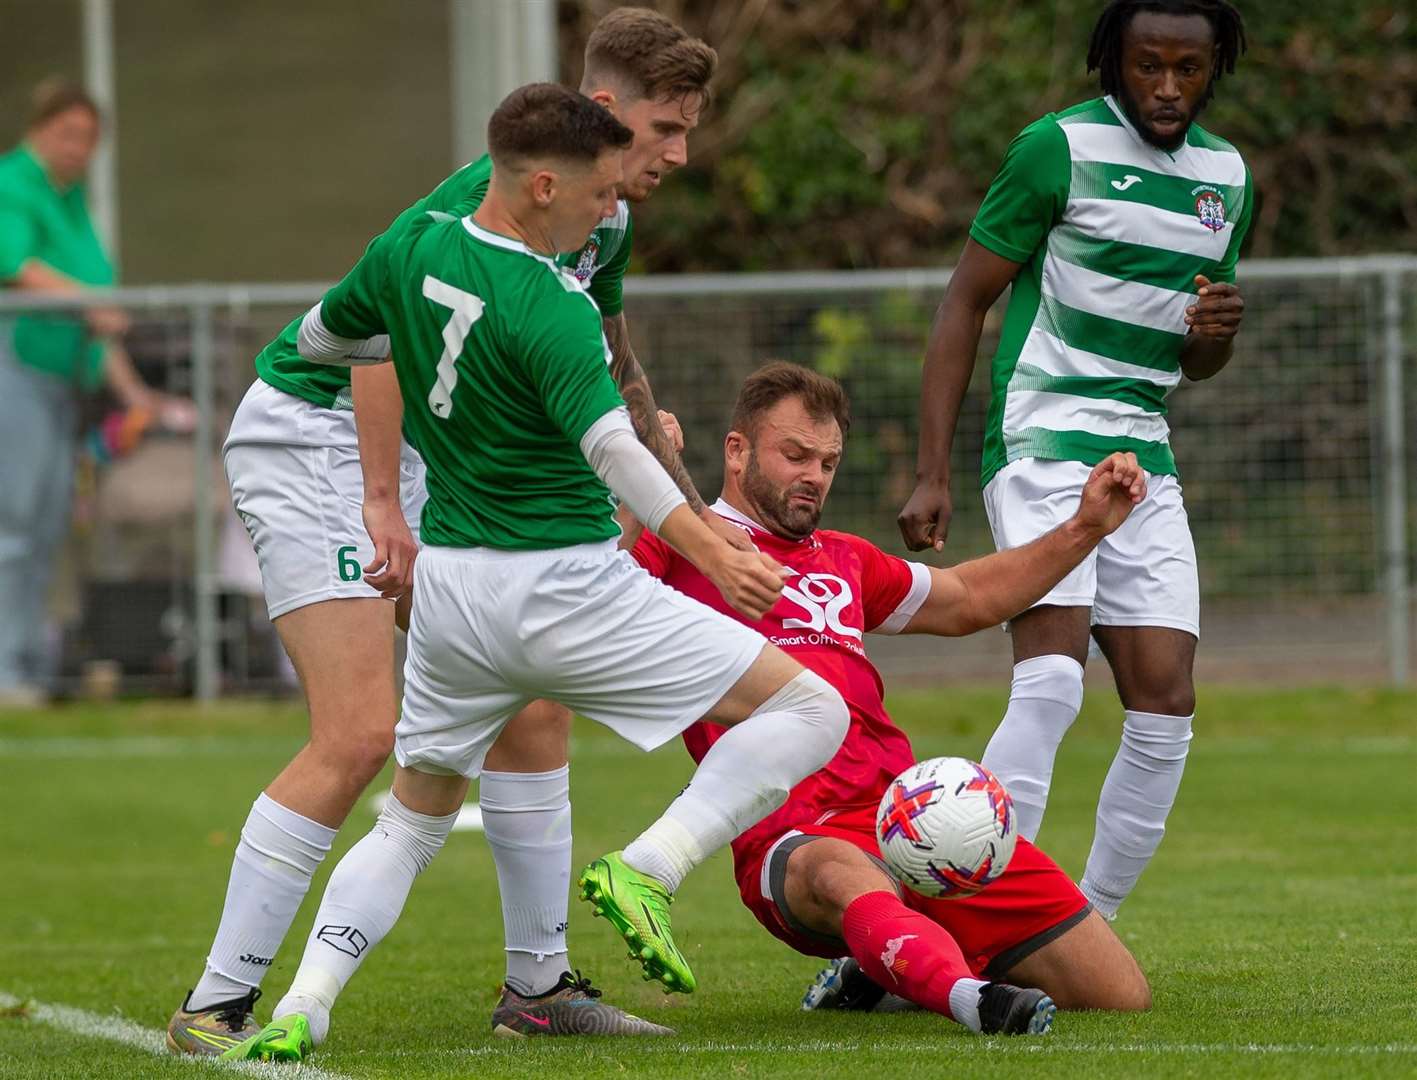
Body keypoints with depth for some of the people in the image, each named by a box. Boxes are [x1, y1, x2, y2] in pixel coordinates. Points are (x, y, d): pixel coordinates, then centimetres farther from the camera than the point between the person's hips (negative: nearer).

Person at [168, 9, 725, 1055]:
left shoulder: (606, 224, 8)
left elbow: (611, 374, 27)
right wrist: (382, 504, -31)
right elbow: (381, 319, -30)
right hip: (313, 431, -9)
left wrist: (695, 512, 35)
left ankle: (539, 982, 16)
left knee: (531, 709, 5)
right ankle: (215, 1007, -14)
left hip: (419, 455, 9)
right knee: (361, 733, -19)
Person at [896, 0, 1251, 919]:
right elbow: (966, 301, -2)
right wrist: (933, 474, -9)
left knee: (1166, 707, -2)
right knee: (1053, 680, -23)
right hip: (1044, 440, -7)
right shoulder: (1060, 147, -5)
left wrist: (1215, 332, -3)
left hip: (1145, 458, 7)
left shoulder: (1227, 175, 14)